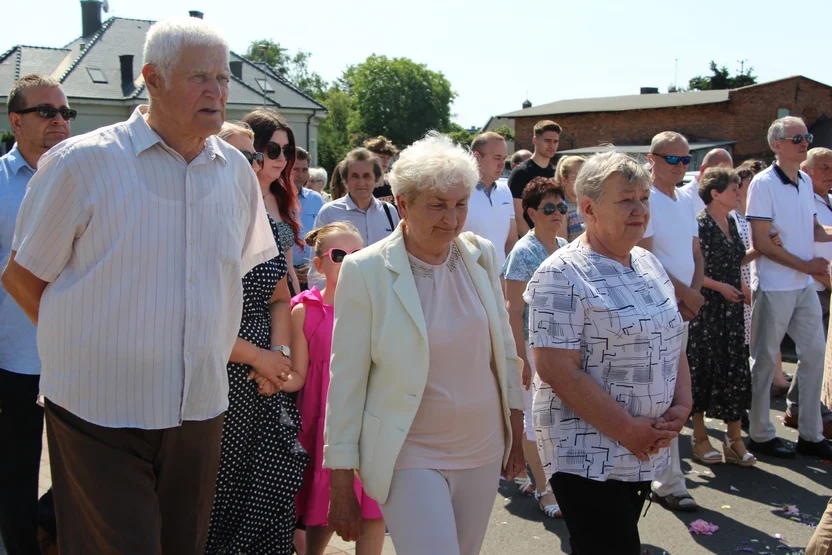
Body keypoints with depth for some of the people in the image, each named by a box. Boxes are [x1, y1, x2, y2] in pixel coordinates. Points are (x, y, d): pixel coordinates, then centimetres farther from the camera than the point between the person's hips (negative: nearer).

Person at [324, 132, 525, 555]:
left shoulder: (482, 255, -1)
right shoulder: (365, 270, -13)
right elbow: (346, 379, -10)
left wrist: (515, 429, 14)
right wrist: (341, 484, -7)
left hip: (483, 450, 5)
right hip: (410, 457, -4)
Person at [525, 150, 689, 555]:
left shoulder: (649, 264, 9)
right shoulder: (561, 275, -16)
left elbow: (672, 343, 15)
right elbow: (558, 371, -21)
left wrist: (681, 405, 0)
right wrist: (628, 429, -18)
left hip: (645, 451, 8)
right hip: (586, 456, -7)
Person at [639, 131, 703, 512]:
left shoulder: (686, 202, 15)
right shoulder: (645, 201, -11)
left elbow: (695, 253, 15)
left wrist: (694, 294, -3)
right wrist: (685, 293, -13)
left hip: (683, 309, 8)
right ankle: (670, 483, 0)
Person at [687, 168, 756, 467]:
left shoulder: (731, 222, 12)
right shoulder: (700, 224, -13)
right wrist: (720, 286, -17)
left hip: (731, 307, 8)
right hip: (706, 308, -7)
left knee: (736, 369, 7)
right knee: (703, 368, 3)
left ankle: (734, 438, 16)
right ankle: (700, 437, 16)